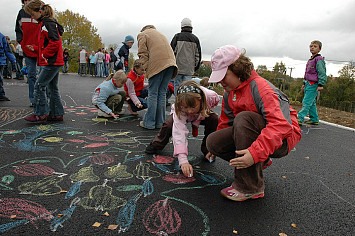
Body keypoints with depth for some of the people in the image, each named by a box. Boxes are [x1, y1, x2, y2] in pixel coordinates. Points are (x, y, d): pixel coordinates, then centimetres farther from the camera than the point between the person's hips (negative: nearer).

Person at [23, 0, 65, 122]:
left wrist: (44, 54, -14)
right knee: (52, 88, 11)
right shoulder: (45, 23, 22)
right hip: (55, 62, 10)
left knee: (39, 85, -6)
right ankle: (56, 114, 16)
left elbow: (55, 43, -22)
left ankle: (40, 114, 0)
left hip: (52, 62, -10)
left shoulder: (47, 23, -11)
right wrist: (35, 48, 14)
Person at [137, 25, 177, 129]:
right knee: (162, 93, 8)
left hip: (157, 64, -6)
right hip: (170, 62, 6)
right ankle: (160, 122, 11)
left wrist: (146, 68, 2)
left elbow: (143, 54, 2)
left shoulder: (142, 35, 16)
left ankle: (149, 123, 0)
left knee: (153, 94, -2)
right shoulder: (160, 34, 35)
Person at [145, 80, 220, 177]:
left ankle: (206, 149, -5)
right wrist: (183, 161, -61)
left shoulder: (210, 96, -40)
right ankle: (156, 145, 2)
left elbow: (216, 99, -12)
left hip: (202, 114, 2)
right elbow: (179, 133, -51)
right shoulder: (179, 110, -44)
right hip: (180, 115, -2)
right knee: (169, 125, -29)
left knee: (214, 119, -26)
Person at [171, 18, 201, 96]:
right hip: (190, 69, 2)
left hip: (178, 67, -2)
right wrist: (195, 67, 21)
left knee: (177, 86, 3)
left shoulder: (177, 36, 2)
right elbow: (198, 55, 13)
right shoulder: (195, 39, 9)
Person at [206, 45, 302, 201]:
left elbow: (280, 124, -35)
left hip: (282, 140, -7)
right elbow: (226, 121, 17)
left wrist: (255, 153, -44)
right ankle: (260, 163, 9)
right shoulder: (229, 92, 4)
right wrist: (216, 148, 19)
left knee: (243, 118, -35)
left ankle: (251, 188, -27)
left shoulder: (260, 88, -24)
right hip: (256, 134, 8)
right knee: (212, 141, -11)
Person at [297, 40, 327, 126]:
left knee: (306, 102, -14)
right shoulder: (310, 60, 20)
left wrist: (321, 85, -19)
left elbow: (322, 73, -13)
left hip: (314, 84, -9)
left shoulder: (319, 59, -8)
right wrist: (304, 83, 25)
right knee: (311, 103, 12)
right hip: (309, 84, 9)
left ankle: (299, 118, -18)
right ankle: (314, 119, 20)